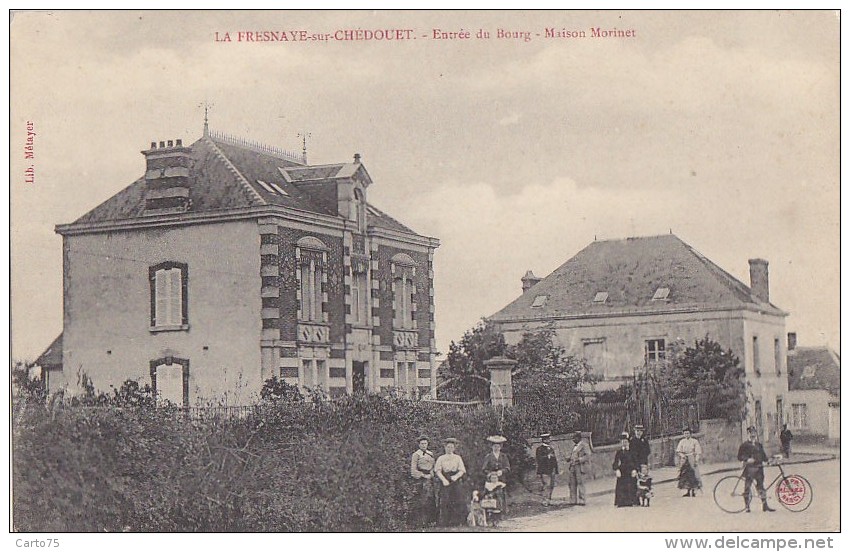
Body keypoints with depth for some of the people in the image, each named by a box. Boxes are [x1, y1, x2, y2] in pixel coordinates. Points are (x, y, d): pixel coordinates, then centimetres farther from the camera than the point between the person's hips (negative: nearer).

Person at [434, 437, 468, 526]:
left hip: (456, 482, 1)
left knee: (458, 502, -8)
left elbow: (462, 470, 6)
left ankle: (457, 522, -4)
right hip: (445, 483, -1)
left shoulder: (458, 458, 15)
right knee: (445, 502, -7)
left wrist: (456, 476, -15)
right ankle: (445, 523, -4)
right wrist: (443, 479, -16)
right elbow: (438, 471, 1)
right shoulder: (441, 458, 12)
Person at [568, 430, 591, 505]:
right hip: (573, 467, 8)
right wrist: (570, 459, 10)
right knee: (572, 484, 5)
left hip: (580, 467, -8)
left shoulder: (584, 445, -4)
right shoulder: (574, 446, 20)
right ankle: (573, 500, 10)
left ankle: (581, 501, -5)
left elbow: (587, 456, -12)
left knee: (580, 483, -8)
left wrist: (579, 460, -26)